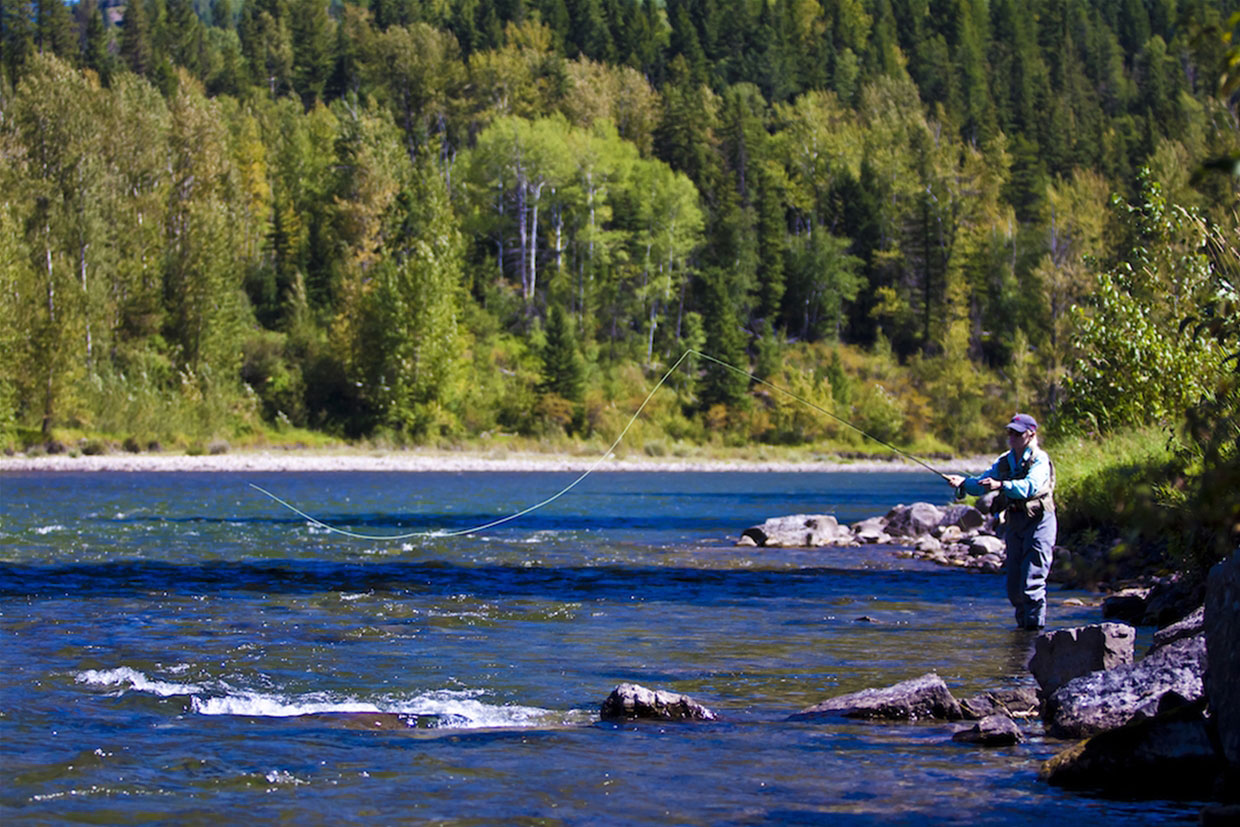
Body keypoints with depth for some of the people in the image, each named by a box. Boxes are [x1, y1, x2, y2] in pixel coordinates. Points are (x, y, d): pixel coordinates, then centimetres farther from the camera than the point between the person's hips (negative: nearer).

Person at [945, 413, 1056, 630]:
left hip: (1037, 522, -7)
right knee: (1013, 585, 8)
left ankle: (1035, 625, -7)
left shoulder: (1039, 460, -9)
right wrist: (963, 482, -14)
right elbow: (981, 483, 6)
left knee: (1031, 582, -12)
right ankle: (1022, 626, 23)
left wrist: (1001, 485, -40)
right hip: (1014, 523, 7)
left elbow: (1030, 486, -27)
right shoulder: (1004, 462, 12)